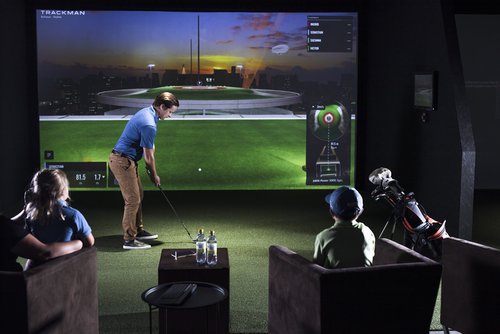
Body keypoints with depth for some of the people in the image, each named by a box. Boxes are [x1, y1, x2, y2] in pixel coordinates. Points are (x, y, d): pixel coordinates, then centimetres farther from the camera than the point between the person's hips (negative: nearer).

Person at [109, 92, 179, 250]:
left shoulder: (146, 112, 8)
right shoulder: (149, 125, -25)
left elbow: (148, 148, 16)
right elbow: (148, 156, -15)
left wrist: (150, 170, 13)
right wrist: (154, 176, 1)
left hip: (126, 159, 11)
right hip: (122, 161, -11)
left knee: (138, 196, 17)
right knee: (133, 200, -7)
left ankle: (138, 230, 28)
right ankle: (129, 240, 0)